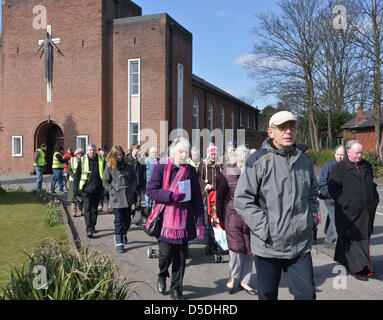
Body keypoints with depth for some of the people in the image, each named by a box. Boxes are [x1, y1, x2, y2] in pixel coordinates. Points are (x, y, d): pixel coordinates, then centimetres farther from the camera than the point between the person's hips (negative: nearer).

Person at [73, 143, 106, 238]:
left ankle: (93, 226, 28)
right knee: (87, 210, -6)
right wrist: (75, 189, 2)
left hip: (97, 190, 2)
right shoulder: (82, 160, 2)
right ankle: (89, 230, -5)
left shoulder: (101, 161, 6)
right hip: (86, 190, -2)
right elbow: (77, 176, 6)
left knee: (94, 209, 12)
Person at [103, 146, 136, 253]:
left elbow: (134, 178, 14)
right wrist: (112, 191, -8)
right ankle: (119, 243, 1)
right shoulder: (109, 167, 0)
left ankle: (123, 234, 38)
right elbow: (105, 182, 3)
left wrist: (132, 189, 2)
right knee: (118, 220, -3)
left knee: (127, 219, 13)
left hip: (128, 197, 3)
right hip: (116, 197, -3)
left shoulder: (128, 165, 7)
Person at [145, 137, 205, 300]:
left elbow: (197, 199, 8)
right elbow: (150, 190, -5)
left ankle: (176, 290, 24)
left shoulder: (191, 171, 7)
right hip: (165, 219, -2)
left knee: (181, 257, 6)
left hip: (184, 220, 3)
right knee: (166, 254, -3)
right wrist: (171, 196, -17)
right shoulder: (160, 168, 0)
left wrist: (200, 223, 3)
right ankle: (162, 275, 31)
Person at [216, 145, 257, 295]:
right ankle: (233, 277, 24)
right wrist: (220, 217, 2)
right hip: (233, 215, -3)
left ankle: (244, 281, 21)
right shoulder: (226, 174, -3)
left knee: (248, 249, 7)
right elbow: (219, 196, 2)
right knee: (236, 247, -1)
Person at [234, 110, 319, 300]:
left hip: (301, 245, 4)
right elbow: (242, 200, -11)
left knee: (307, 294, 7)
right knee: (268, 295, 14)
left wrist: (312, 219, 9)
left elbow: (312, 193, 23)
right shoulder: (258, 160, -9)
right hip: (268, 246, -3)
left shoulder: (304, 160, 8)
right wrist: (265, 229, -15)